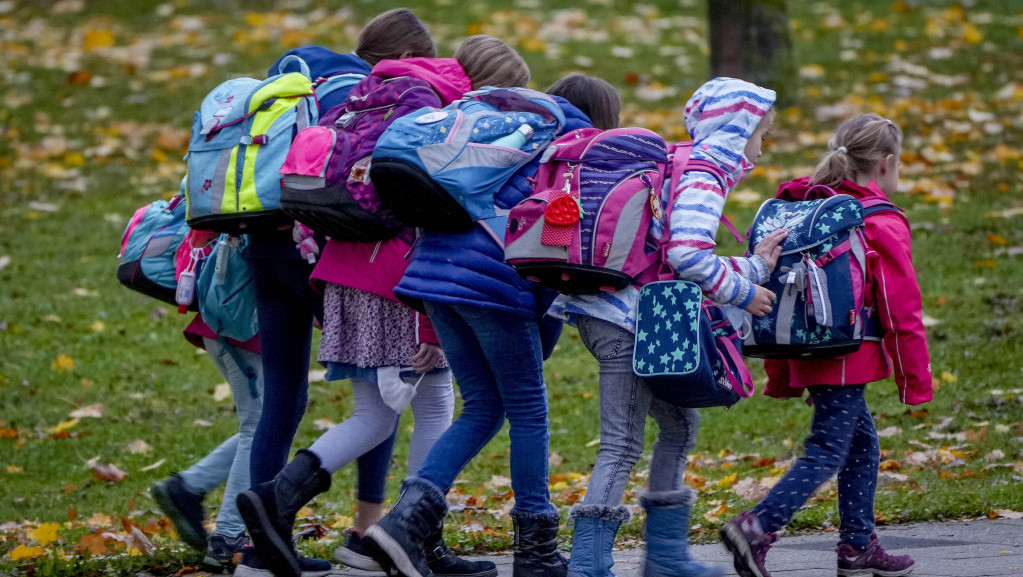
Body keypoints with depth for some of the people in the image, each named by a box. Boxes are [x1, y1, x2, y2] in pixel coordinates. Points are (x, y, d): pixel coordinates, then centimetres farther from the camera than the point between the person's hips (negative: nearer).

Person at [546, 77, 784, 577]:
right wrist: (741, 293, -10)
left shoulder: (683, 168, 22)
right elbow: (688, 254, -24)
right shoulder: (703, 174, -9)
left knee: (680, 423, 18)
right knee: (622, 443, -9)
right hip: (624, 316, -10)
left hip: (614, 313, 10)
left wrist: (755, 266, 22)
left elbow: (688, 270, 23)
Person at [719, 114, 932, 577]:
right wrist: (916, 379, -4)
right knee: (827, 452, -7)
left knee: (862, 443, 19)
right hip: (848, 359, -8)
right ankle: (756, 529, -20)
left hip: (809, 357, 8)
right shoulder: (883, 225, -11)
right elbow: (901, 309, -11)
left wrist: (780, 374, 21)